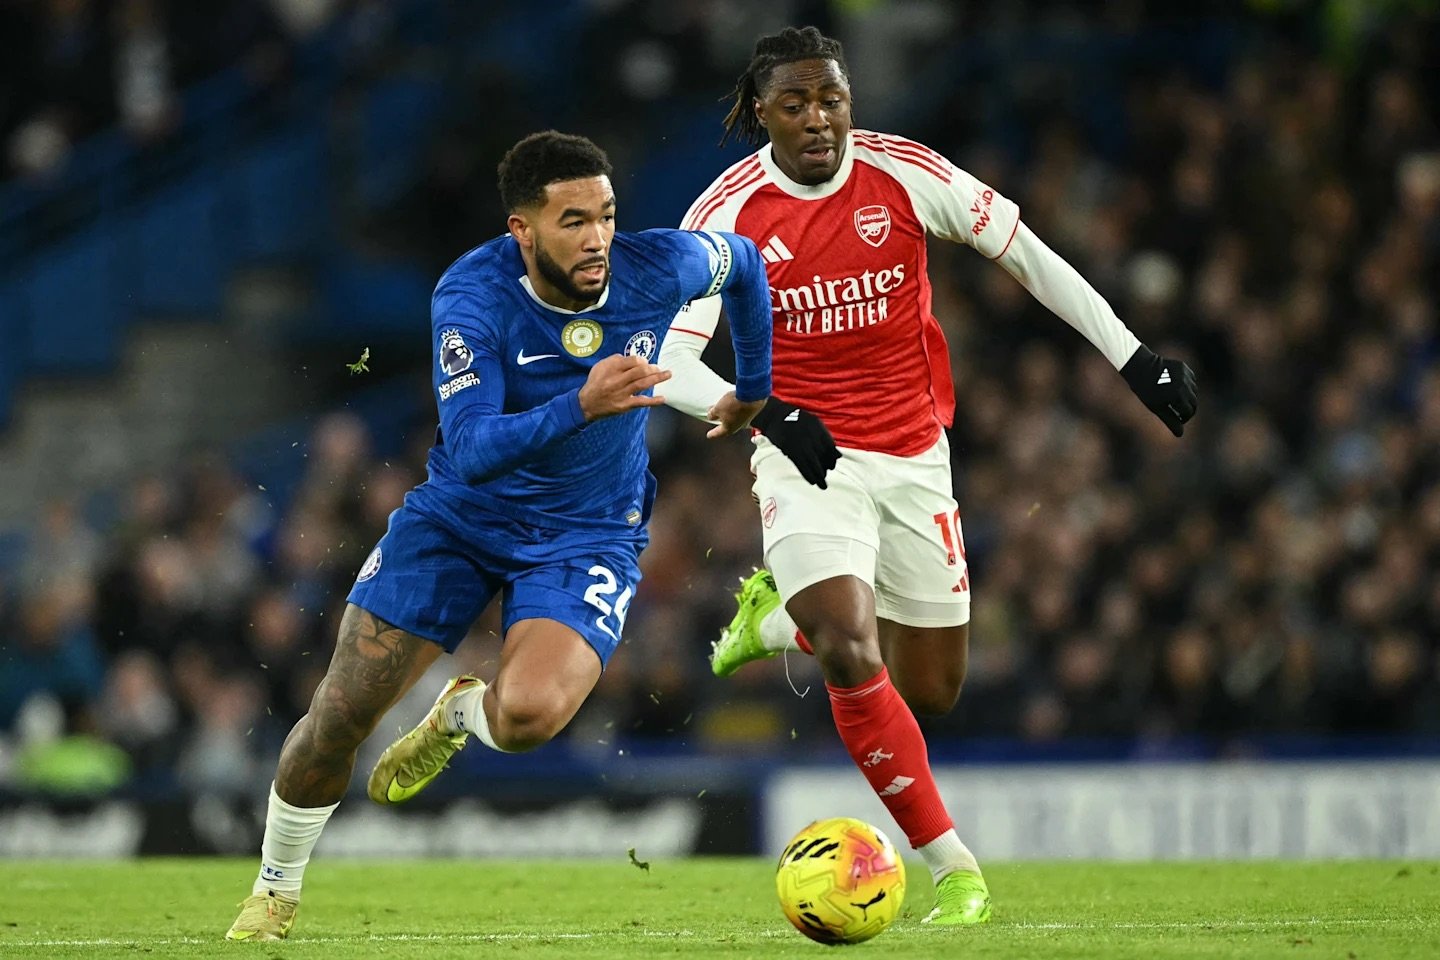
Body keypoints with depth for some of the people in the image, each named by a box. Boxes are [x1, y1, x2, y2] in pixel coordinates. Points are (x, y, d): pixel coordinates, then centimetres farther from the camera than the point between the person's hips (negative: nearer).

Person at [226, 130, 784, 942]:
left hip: (587, 536, 0)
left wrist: (754, 390, 16)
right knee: (340, 717, -2)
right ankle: (275, 892, 25)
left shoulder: (657, 269, -18)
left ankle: (464, 714, 10)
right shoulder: (471, 296, -25)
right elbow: (470, 450, -35)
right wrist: (581, 405, -49)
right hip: (461, 514, 0)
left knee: (531, 715, -29)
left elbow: (744, 260, 7)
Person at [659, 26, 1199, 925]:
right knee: (854, 658, -24)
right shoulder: (727, 214, -13)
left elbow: (1026, 253, 0)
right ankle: (951, 864, -12)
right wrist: (758, 410, -34)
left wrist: (1133, 357, -3)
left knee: (931, 691, 9)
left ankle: (781, 619, 39)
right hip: (808, 462, -3)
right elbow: (671, 361, -15)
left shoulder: (906, 175, -9)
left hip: (914, 460, 3)